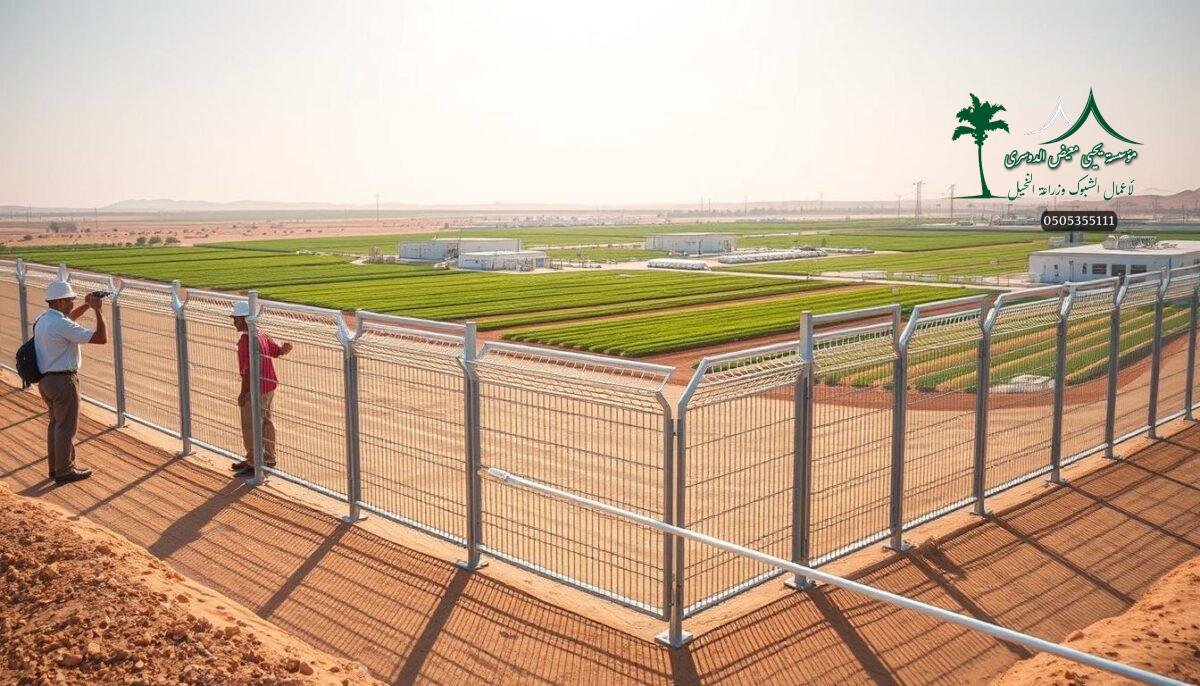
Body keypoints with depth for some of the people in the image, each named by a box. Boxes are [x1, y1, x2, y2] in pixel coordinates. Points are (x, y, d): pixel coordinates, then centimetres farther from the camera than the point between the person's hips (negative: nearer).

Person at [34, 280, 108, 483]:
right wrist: (98, 310, -15)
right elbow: (102, 338, -24)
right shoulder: (62, 325, -22)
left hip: (45, 380, 10)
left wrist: (86, 305, 15)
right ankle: (64, 472, 10)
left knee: (55, 424, 20)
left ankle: (55, 467, 29)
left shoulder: (42, 319, 7)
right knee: (66, 427, 2)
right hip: (63, 381, -10)